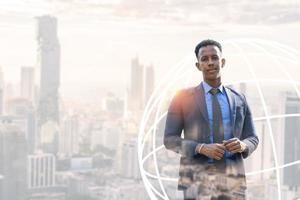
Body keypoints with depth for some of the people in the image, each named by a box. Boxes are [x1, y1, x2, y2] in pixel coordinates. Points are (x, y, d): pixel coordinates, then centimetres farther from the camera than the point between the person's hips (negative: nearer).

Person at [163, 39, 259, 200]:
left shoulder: (239, 99, 12)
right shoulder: (183, 97, 2)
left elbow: (252, 139, 15)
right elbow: (170, 140, -1)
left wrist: (242, 145, -11)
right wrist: (201, 148, -18)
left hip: (231, 181, 3)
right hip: (198, 181, -3)